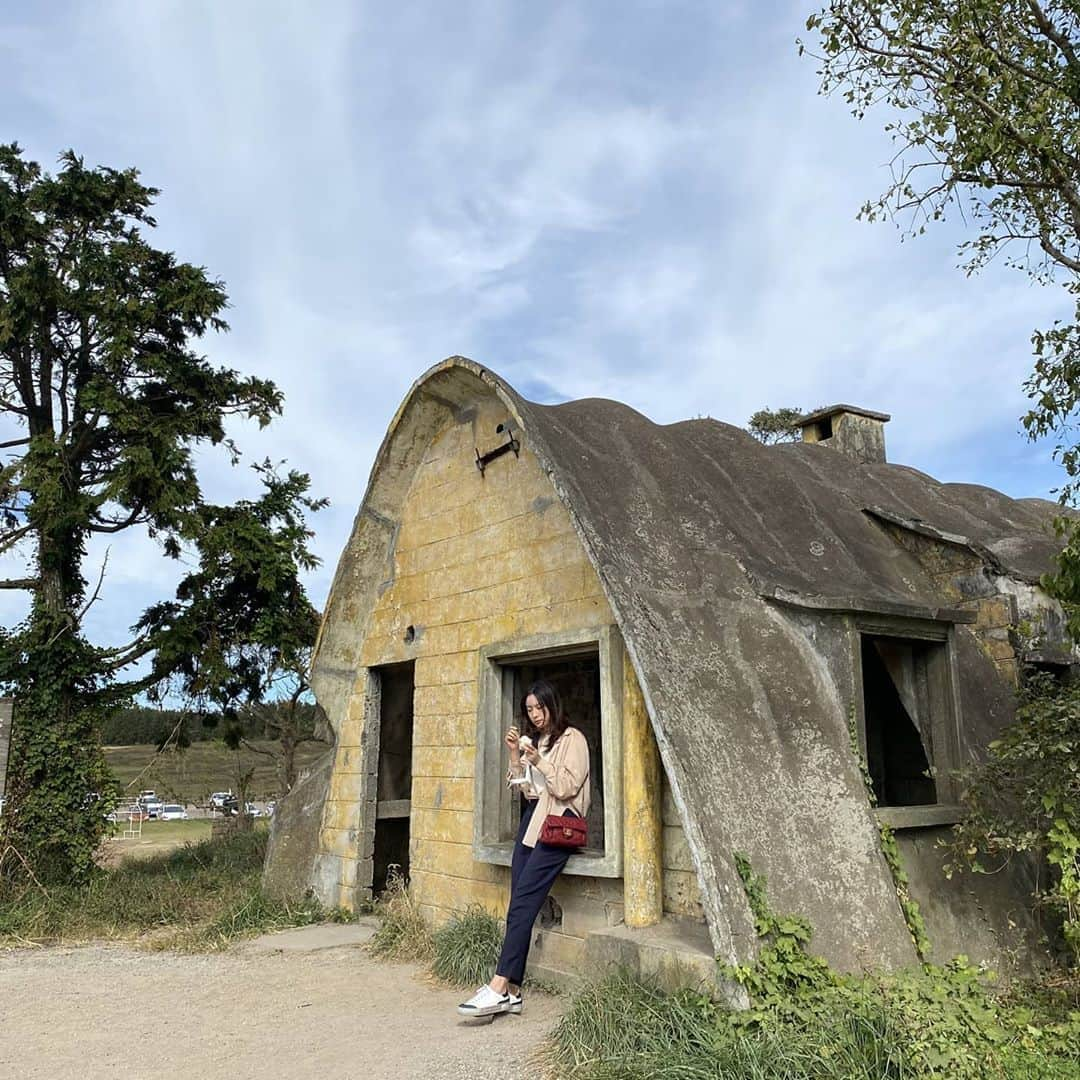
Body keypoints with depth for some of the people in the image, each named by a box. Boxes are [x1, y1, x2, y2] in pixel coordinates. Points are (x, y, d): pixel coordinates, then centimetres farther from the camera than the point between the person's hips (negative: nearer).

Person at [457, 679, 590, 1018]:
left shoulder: (572, 739, -1)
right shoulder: (533, 740, 21)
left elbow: (567, 787, -9)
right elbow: (524, 788, 17)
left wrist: (538, 760, -18)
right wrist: (515, 755, 5)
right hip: (532, 818, 7)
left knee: (523, 900, -17)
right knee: (520, 903, -3)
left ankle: (499, 987, -21)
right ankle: (512, 991, -3)